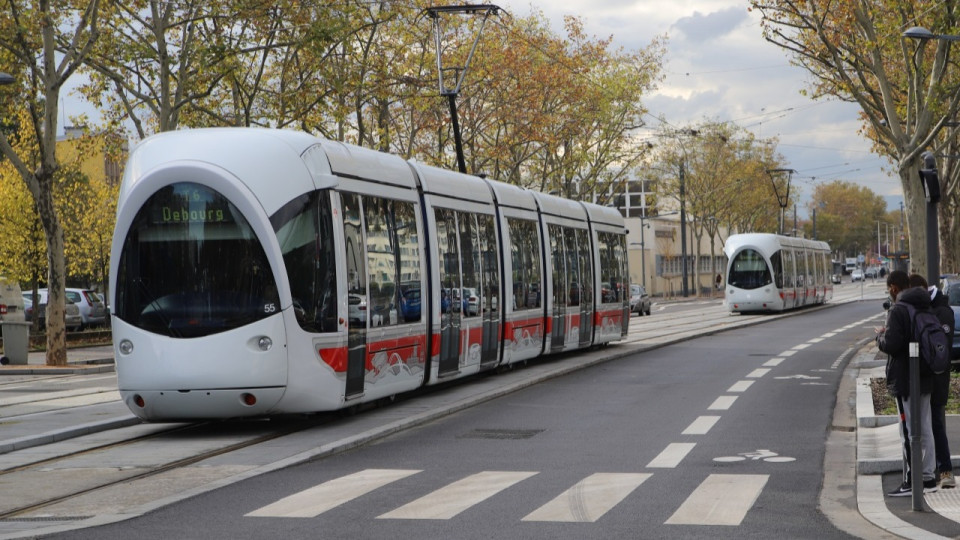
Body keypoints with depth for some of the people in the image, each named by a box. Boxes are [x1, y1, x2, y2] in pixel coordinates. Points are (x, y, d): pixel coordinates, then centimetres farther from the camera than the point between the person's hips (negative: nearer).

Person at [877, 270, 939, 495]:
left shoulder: (897, 310, -17)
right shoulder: (925, 308, 9)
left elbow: (891, 345, -24)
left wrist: (880, 335, -2)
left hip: (905, 380, -8)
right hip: (926, 378, 8)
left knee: (909, 432, -4)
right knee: (926, 430, 14)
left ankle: (911, 482, -1)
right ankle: (928, 478, 19)